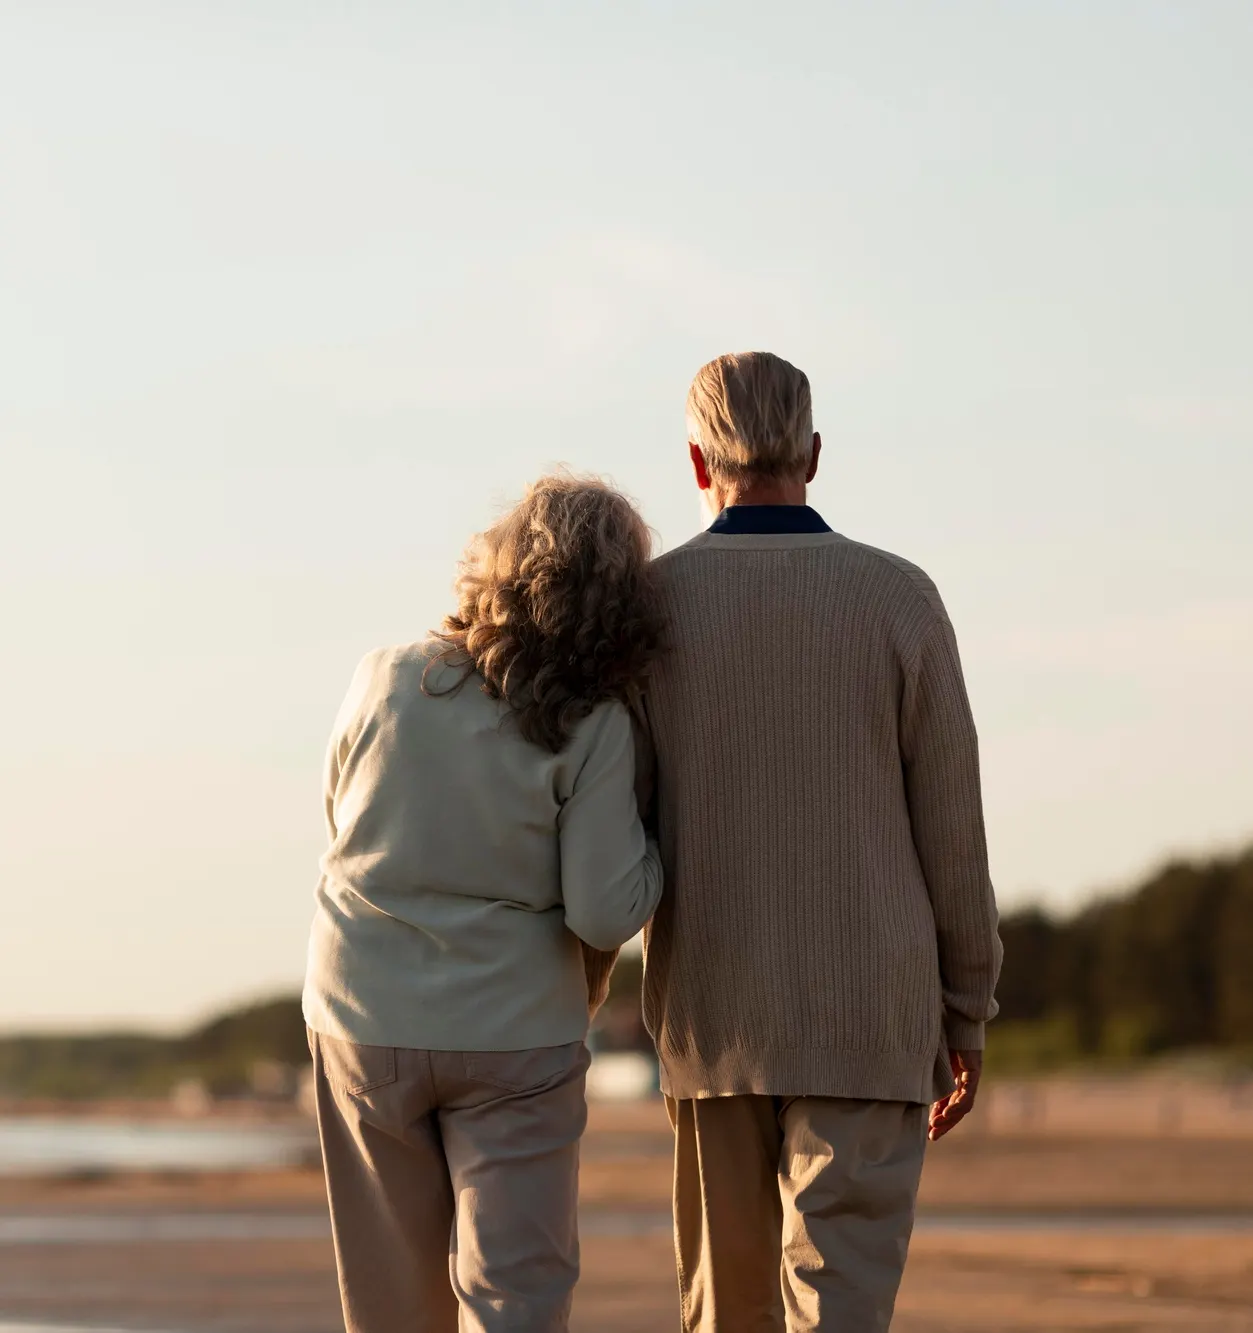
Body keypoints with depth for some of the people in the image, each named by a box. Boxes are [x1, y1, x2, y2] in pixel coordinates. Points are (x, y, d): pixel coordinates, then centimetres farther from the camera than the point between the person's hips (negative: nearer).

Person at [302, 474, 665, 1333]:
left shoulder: (386, 682, -6)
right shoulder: (592, 729, -15)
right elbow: (605, 912, -16)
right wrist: (655, 843, 1)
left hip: (365, 1021, 3)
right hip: (515, 1035, -3)